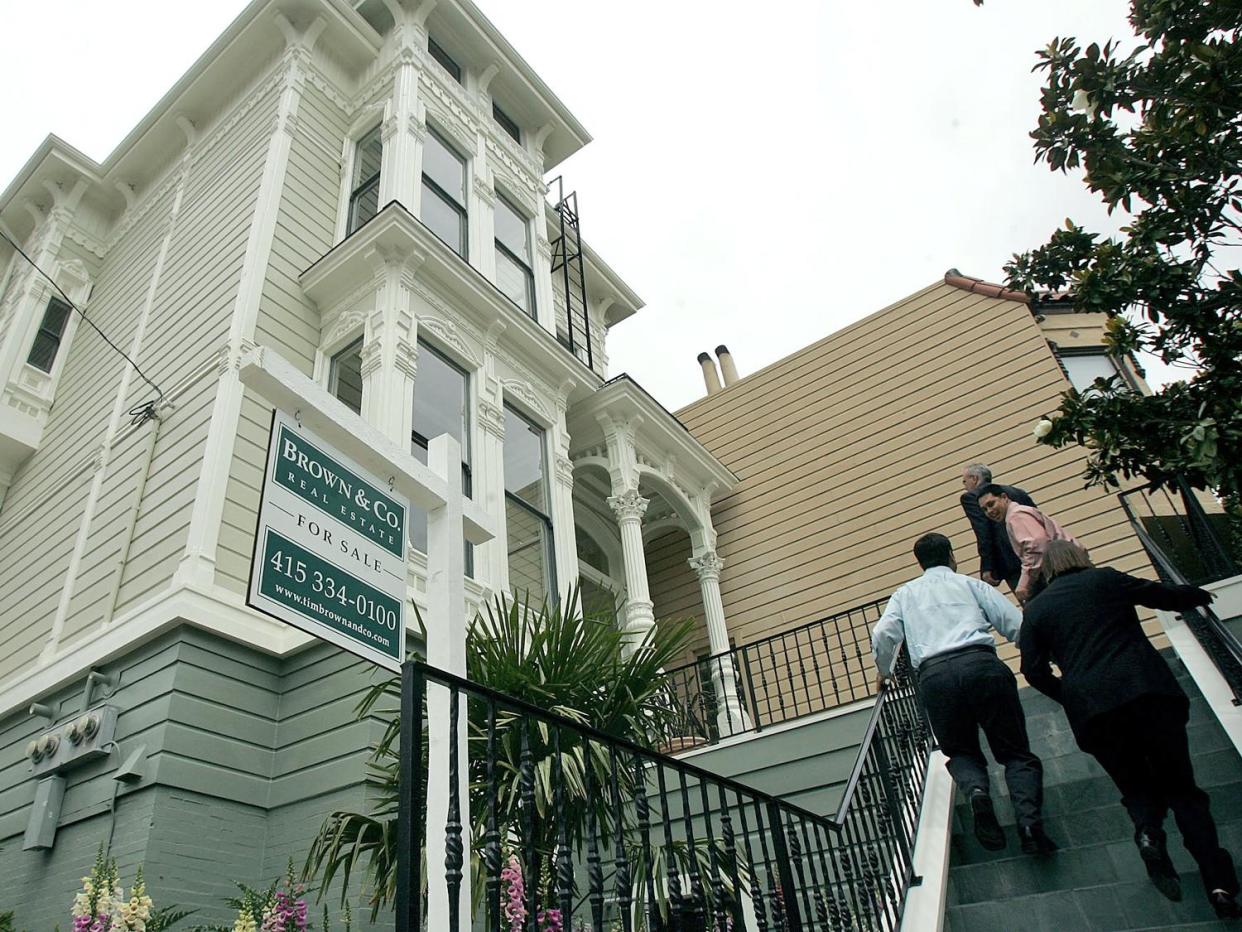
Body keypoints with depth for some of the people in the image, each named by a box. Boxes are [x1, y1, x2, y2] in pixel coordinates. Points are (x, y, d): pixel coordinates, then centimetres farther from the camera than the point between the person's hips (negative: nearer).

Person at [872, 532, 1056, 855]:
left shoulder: (904, 593, 23)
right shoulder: (970, 584, 20)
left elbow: (883, 636, 8)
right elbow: (1016, 625, 11)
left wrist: (885, 672, 27)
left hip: (933, 676, 1)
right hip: (981, 664, -1)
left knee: (961, 751, 21)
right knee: (1016, 751, 13)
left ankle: (976, 791, -11)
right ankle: (1029, 819, -13)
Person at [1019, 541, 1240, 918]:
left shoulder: (1036, 608, 11)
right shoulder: (1106, 579, 10)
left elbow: (1034, 670, 7)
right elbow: (1163, 595, 19)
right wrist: (1200, 595, 39)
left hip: (1092, 710, 1)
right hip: (1149, 689, 0)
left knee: (1136, 786, 19)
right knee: (1181, 786, 10)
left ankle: (1147, 832, -12)